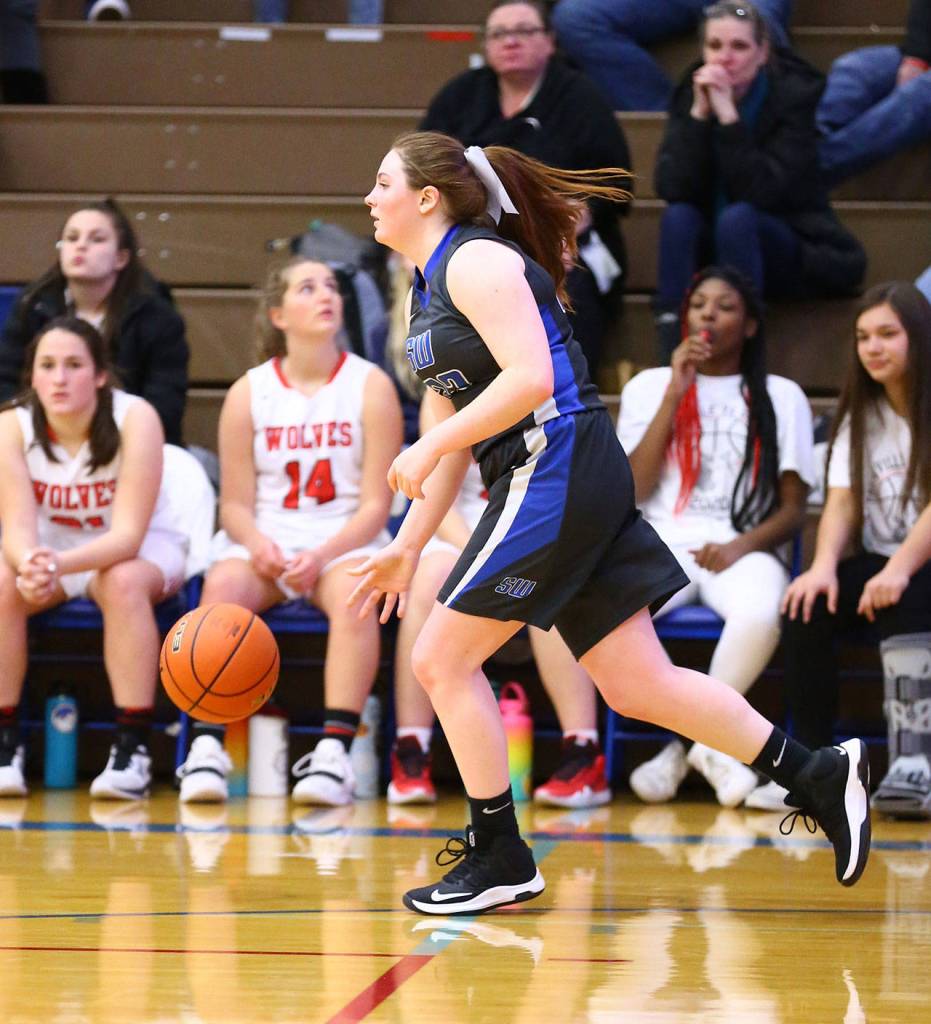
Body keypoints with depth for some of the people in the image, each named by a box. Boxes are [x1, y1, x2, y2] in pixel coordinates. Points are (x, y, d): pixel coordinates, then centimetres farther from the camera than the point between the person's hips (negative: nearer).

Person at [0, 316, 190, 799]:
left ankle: (132, 750, -31)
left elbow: (127, 534, -30)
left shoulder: (134, 419, -25)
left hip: (142, 549, -2)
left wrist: (59, 564, -49)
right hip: (50, 550, 3)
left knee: (123, 582, -36)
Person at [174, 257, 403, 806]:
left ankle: (335, 751, -39)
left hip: (345, 539, -1)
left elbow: (376, 504, -4)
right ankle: (206, 746, -33)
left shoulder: (370, 386, 0)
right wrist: (258, 545, -19)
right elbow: (235, 502, 4)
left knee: (353, 593, -36)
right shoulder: (249, 394, 4)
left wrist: (323, 556, -20)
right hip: (263, 539, 1)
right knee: (222, 586, -32)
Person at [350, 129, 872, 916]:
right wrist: (407, 547, 20)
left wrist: (427, 449, -18)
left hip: (558, 474, -10)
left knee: (443, 659, -4)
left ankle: (500, 859, 4)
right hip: (548, 487, 10)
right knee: (638, 685, 7)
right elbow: (455, 434, 23)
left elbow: (530, 379, -22)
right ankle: (820, 776, 10)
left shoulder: (476, 261, -10)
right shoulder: (431, 289, 20)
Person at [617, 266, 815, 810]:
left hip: (744, 549, -1)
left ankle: (689, 742, -16)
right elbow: (635, 490, 3)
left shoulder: (781, 397, 14)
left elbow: (793, 510, 8)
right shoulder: (649, 387, 17)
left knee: (760, 613, -39)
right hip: (663, 543, 1)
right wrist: (676, 394, -1)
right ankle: (713, 744, -16)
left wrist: (742, 546, -13)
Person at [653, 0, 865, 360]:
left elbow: (764, 192, -26)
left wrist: (728, 115, -29)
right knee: (678, 216, -26)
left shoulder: (795, 95, -13)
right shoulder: (691, 95, -3)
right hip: (715, 252, 4)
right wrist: (699, 114, -24)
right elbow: (672, 189, -16)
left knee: (737, 218, -32)